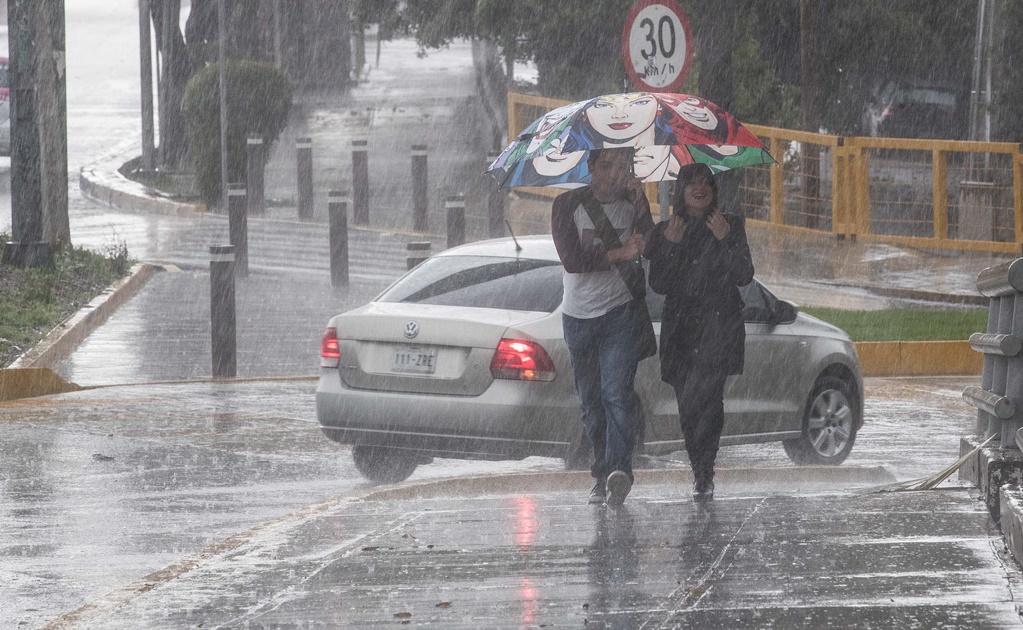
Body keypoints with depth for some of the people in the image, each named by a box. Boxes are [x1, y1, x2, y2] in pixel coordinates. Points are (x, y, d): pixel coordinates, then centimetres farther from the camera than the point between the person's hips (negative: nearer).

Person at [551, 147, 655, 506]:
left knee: (617, 394, -17)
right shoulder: (568, 206, -2)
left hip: (621, 313, -1)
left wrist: (640, 204, -17)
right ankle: (603, 476, 16)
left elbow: (652, 250, -11)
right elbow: (572, 260, -13)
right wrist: (618, 254, -18)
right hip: (579, 316, 1)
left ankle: (619, 470, -29)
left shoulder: (632, 204, 3)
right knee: (591, 401, 7)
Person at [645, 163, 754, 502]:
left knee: (703, 398, -21)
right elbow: (658, 284, 4)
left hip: (719, 325, -3)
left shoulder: (732, 226, 9)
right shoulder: (664, 232, 13)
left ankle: (704, 476, -23)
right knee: (689, 408, 3)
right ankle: (702, 476, 15)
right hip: (679, 327, 3)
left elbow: (744, 276, 1)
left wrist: (725, 241, -11)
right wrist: (672, 245, -7)